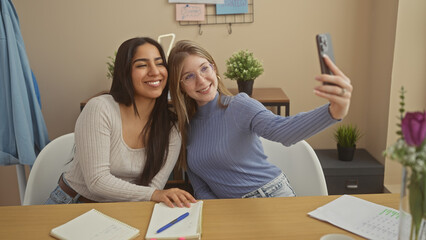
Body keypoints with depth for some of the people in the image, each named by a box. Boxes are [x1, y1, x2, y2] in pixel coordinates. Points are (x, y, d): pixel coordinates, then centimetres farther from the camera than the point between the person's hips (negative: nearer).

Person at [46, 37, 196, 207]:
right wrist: (154, 194, -36)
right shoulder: (100, 109, -20)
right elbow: (97, 181, -24)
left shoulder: (171, 129, -8)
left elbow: (154, 187, -11)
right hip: (72, 204, -1)